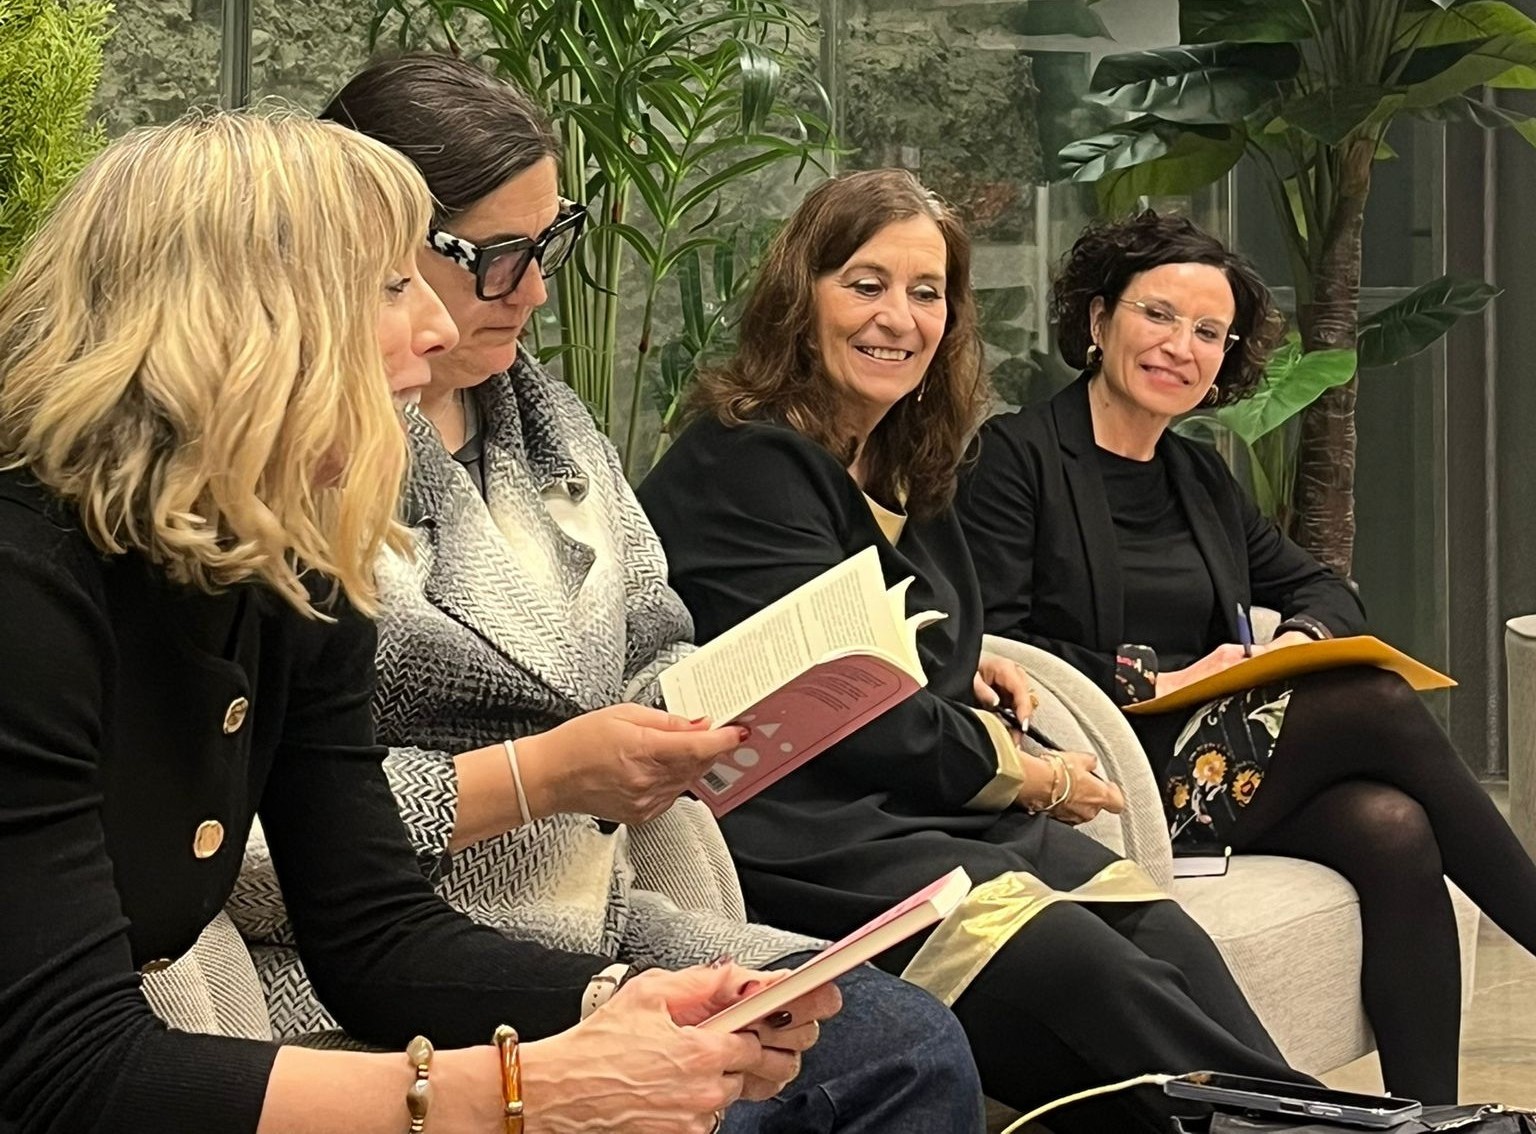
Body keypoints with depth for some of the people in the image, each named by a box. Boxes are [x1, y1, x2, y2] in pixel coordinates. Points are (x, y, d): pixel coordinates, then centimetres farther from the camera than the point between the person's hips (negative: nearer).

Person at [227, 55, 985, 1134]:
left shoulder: (548, 418, 15)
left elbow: (655, 653, 24)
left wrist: (706, 718, 1)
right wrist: (534, 778, -20)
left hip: (610, 923, 8)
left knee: (913, 1045, -11)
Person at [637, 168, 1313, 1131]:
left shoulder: (904, 471, 21)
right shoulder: (740, 466, -7)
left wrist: (966, 666, 14)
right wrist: (1023, 773, -2)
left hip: (936, 807, 8)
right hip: (796, 827, -8)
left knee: (1164, 936, -23)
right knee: (1065, 962, -33)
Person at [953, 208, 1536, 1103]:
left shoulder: (1201, 480, 22)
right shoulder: (1015, 457, -1)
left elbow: (1326, 591, 24)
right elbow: (989, 647, -11)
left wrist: (1299, 641, 0)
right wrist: (1153, 683, -14)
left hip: (1210, 750, 7)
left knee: (1394, 830, -24)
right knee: (1378, 702, -20)